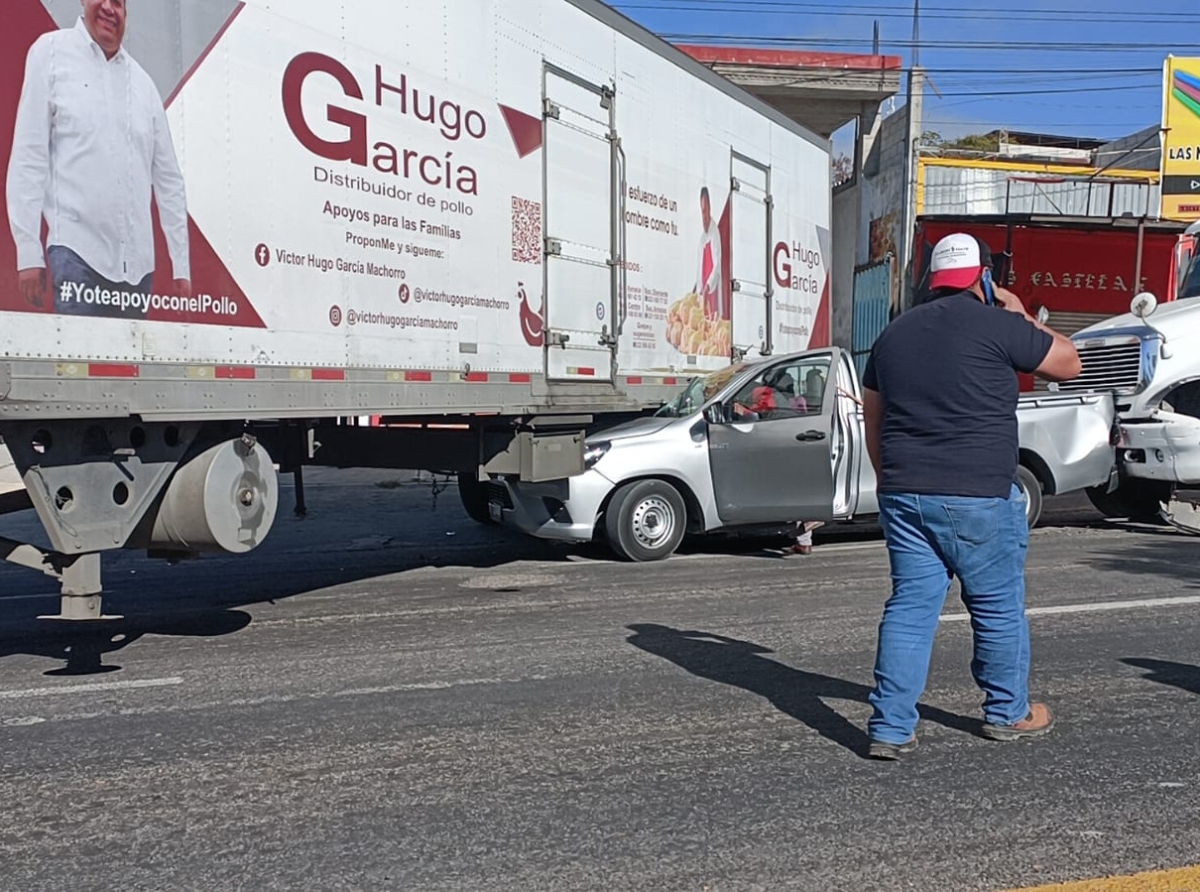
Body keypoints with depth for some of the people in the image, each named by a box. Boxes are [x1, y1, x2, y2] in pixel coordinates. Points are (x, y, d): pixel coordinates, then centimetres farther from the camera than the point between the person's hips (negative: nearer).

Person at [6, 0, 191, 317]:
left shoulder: (143, 82, 16)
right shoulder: (51, 51, 6)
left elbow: (168, 178, 15)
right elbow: (29, 155, 1)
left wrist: (181, 265, 10)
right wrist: (29, 250, -7)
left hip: (138, 261, 4)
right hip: (77, 249, -3)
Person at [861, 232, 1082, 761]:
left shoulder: (894, 333, 11)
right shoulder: (996, 326, -7)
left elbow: (873, 421, 17)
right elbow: (1069, 364, 6)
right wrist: (1022, 316, 16)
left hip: (903, 494, 5)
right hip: (977, 498, -5)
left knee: (910, 605, 8)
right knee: (998, 607, 13)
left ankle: (891, 728, 6)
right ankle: (1008, 713, 30)